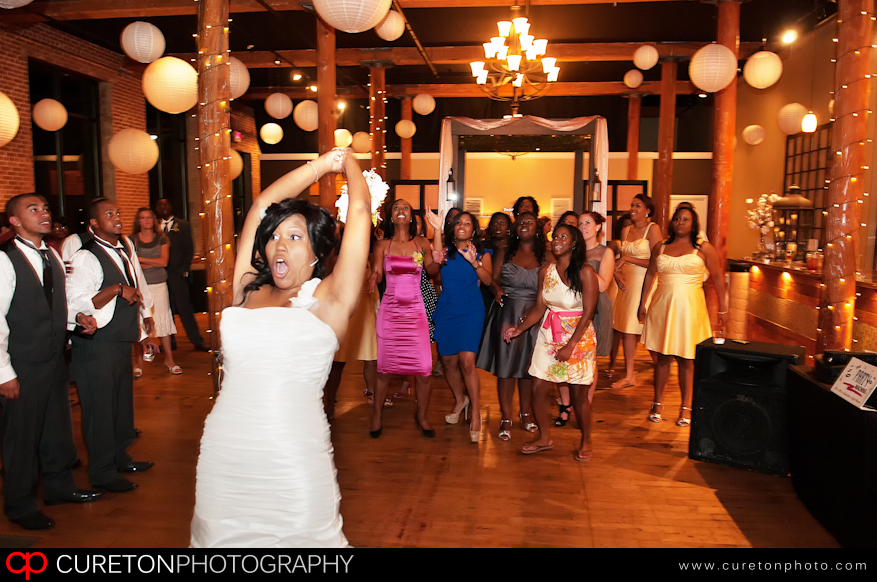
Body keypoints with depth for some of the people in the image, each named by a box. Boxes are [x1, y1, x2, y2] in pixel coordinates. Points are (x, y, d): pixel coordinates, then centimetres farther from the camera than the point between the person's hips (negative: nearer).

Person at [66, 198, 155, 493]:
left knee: (123, 401, 19)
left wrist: (146, 312, 22)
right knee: (100, 408, 2)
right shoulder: (86, 257, -17)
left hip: (122, 339, 9)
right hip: (97, 344, -9)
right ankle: (102, 473, 17)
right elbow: (75, 303, -26)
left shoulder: (126, 249, 11)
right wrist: (118, 289, -27)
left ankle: (120, 457, 37)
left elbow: (138, 283, 24)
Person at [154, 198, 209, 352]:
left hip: (177, 274, -2)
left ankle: (197, 341, 1)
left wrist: (184, 269, -4)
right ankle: (169, 342, 15)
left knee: (184, 308, -4)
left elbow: (189, 249, 5)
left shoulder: (183, 225, 9)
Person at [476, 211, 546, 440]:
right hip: (506, 314, 0)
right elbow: (493, 279, 3)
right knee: (505, 364, 0)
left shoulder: (545, 255, 5)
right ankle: (506, 418, 11)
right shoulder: (504, 253, 7)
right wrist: (497, 289, -19)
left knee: (527, 365, 9)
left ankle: (526, 412, 28)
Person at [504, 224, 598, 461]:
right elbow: (539, 308, 6)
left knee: (578, 395, 2)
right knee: (538, 389, 2)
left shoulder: (585, 272, -11)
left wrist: (570, 345, -17)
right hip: (549, 335, 5)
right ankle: (544, 438, 23)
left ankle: (586, 442, 25)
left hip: (578, 337, -4)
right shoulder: (545, 271, 4)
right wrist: (519, 328, -7)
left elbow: (587, 313, -13)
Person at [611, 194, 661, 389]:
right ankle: (629, 375, 14)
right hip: (627, 283, 6)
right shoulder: (626, 231, 13)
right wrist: (617, 273, 0)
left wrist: (627, 258, -11)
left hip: (644, 282, -6)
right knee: (625, 329, 6)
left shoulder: (653, 229, -6)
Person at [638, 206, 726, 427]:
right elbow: (650, 275, 15)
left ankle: (685, 407, 15)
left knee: (686, 359, 2)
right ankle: (657, 403, 20)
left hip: (689, 307, -2)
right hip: (662, 307, 2)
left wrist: (722, 309, 2)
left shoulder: (703, 248, 1)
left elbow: (718, 277, 3)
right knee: (662, 357, 7)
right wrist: (642, 303, 13)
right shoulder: (660, 248, 9)